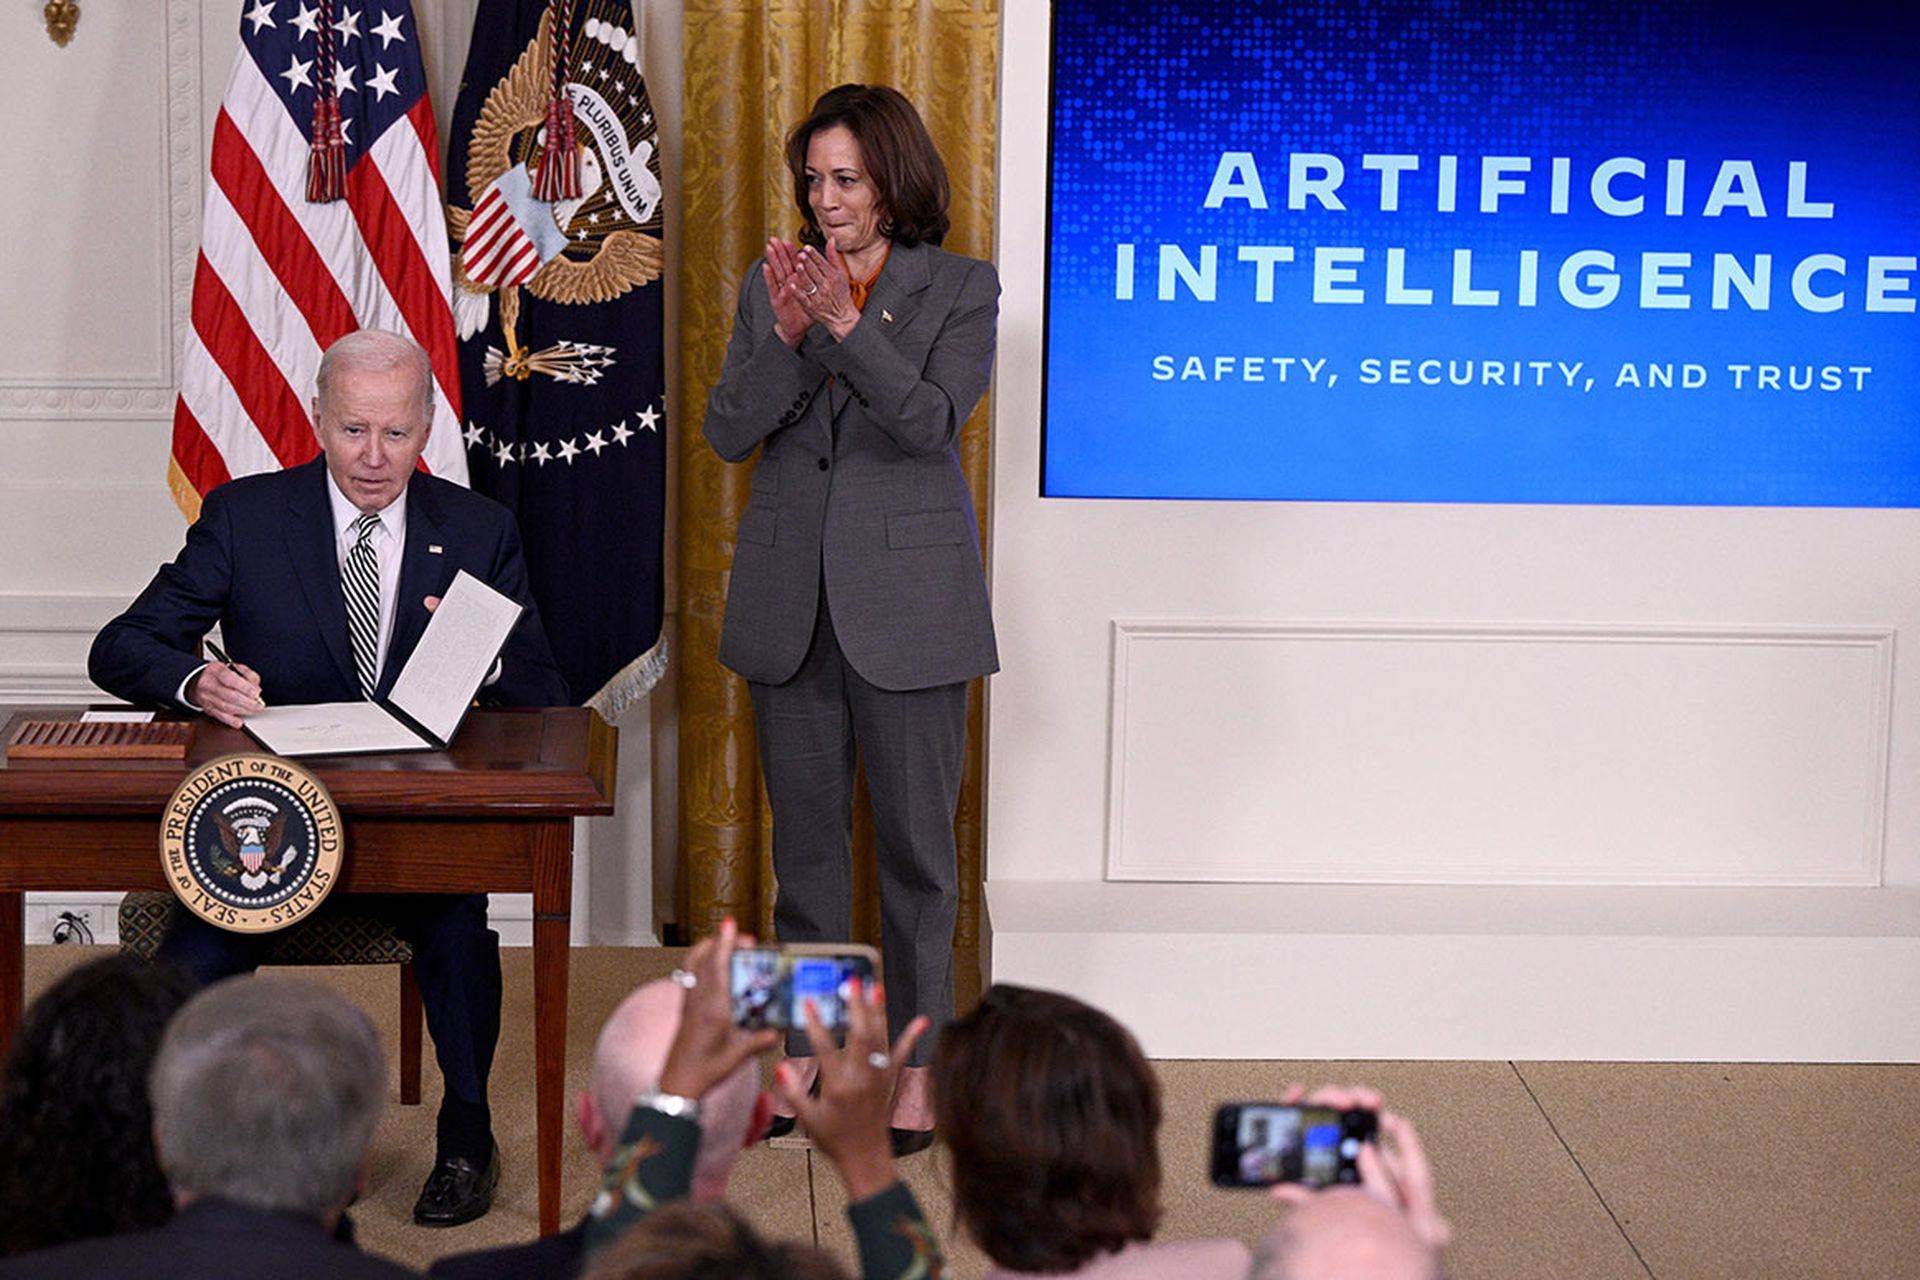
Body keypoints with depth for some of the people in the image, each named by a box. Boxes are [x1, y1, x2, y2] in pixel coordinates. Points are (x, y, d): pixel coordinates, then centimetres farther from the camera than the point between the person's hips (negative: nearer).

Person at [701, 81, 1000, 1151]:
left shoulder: (961, 288, -1)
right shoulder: (774, 284, 8)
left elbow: (935, 421, -15)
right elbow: (728, 432, 0)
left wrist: (847, 324, -24)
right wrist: (786, 338, -15)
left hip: (908, 598, -3)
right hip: (791, 599, 3)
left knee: (916, 836, 2)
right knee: (806, 831, 11)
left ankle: (918, 1062, 11)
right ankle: (807, 1040, 21)